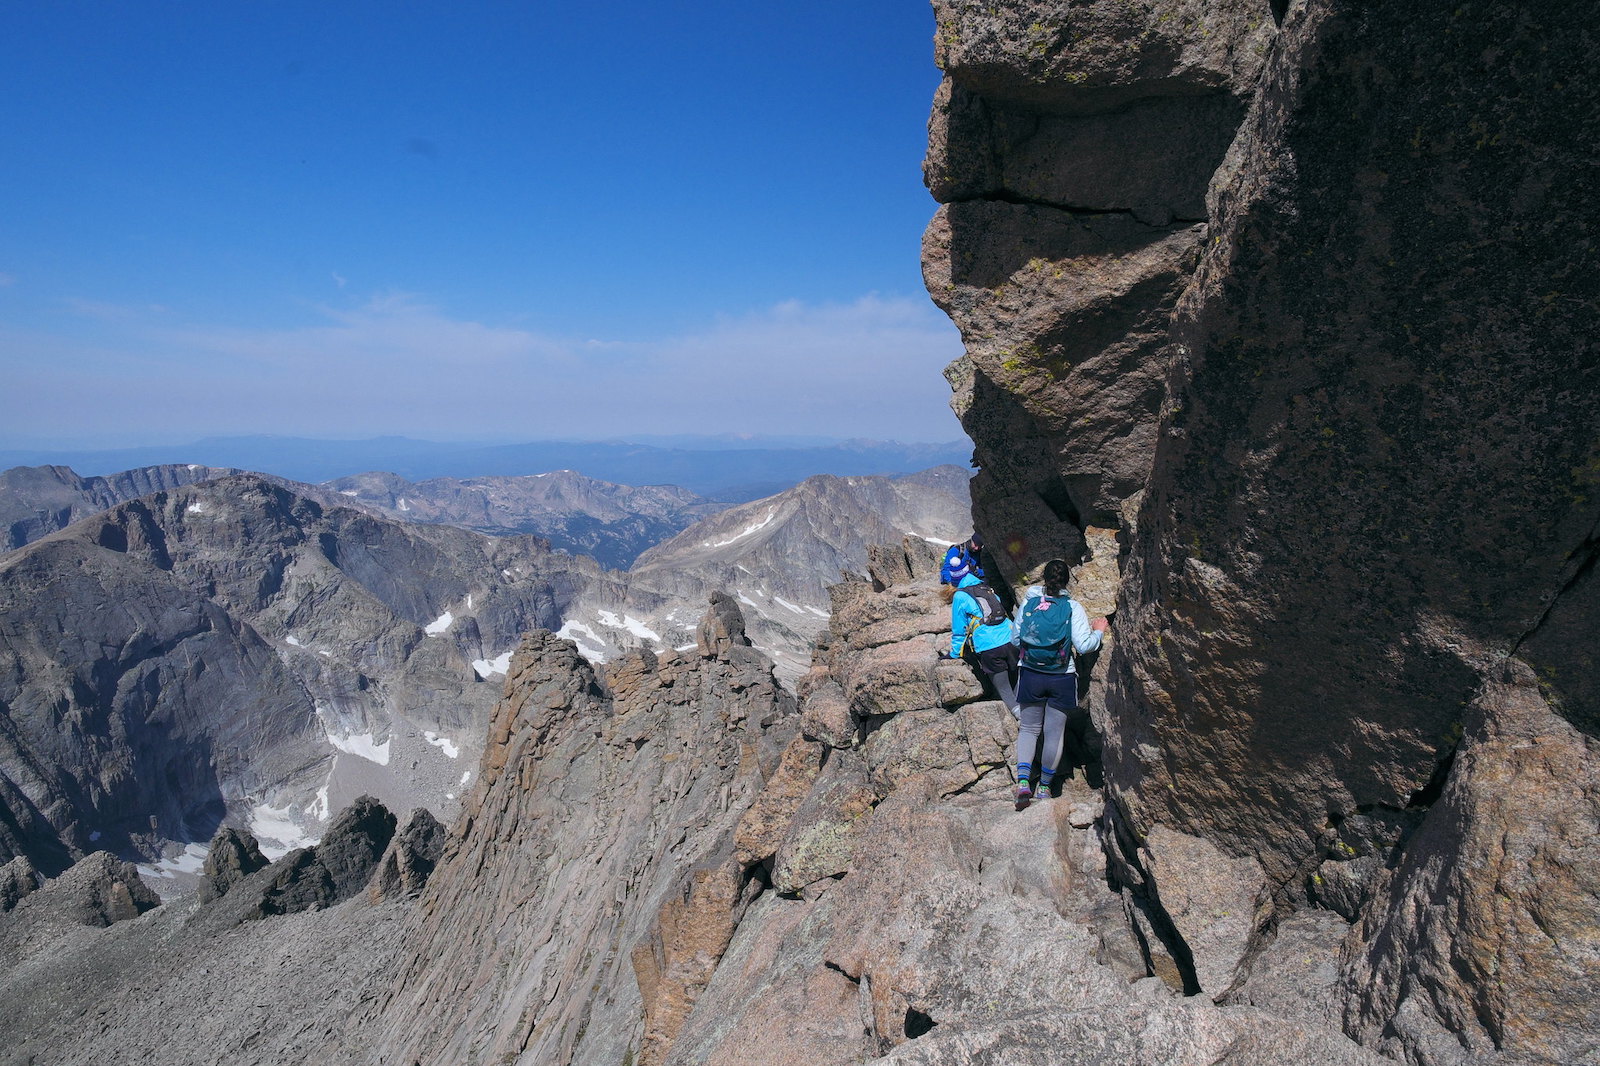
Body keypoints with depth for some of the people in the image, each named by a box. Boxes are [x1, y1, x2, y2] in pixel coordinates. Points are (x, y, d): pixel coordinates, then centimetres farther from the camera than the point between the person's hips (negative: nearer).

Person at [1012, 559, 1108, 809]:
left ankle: (1023, 781, -3)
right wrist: (1098, 630, 6)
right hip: (1061, 679, -1)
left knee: (1028, 728, 12)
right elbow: (1084, 646, -12)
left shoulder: (1028, 603, -3)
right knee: (1054, 732, 10)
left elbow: (1015, 638, 4)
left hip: (1030, 675, 2)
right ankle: (1044, 786, 20)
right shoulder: (1073, 608, -10)